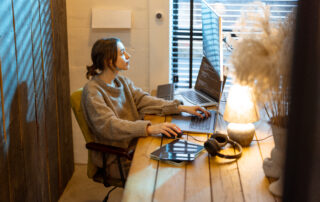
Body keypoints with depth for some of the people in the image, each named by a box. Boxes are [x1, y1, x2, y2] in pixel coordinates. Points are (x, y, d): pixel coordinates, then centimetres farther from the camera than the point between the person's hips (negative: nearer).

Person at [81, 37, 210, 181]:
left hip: (136, 145, 7)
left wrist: (182, 108, -9)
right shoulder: (92, 91, -14)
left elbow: (144, 101, 4)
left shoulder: (123, 82, 12)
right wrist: (150, 128, -39)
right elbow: (109, 125, -27)